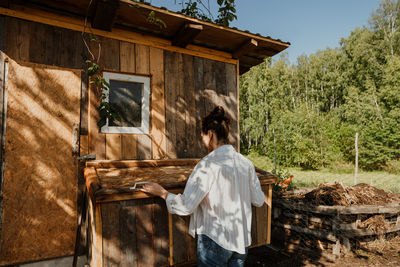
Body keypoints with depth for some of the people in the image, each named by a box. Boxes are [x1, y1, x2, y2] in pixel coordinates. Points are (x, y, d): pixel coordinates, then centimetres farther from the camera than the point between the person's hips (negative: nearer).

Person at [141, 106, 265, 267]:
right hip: (242, 240, 6)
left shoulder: (207, 165, -21)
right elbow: (259, 201, 5)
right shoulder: (246, 163, -3)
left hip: (215, 240, -5)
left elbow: (186, 207, -20)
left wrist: (162, 192, -4)